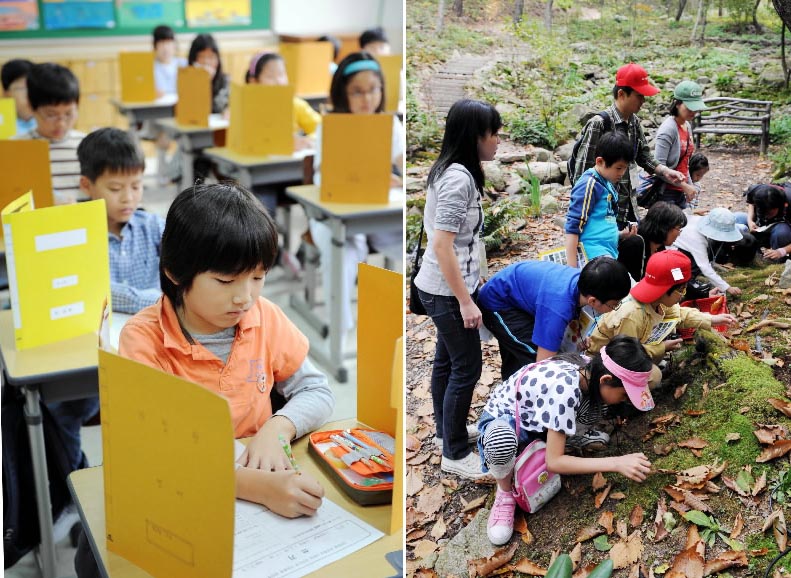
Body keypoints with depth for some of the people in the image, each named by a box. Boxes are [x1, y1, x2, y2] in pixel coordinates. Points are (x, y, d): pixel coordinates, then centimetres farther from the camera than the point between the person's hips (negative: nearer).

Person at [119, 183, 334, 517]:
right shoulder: (143, 338, -13)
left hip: (259, 471, 2)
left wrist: (277, 428, -16)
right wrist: (255, 485, -34)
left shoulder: (265, 319, -3)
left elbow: (317, 391, 6)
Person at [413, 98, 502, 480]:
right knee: (467, 367, 1)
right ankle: (455, 453, 12)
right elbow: (442, 245, -26)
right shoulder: (458, 177, -22)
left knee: (447, 360, 21)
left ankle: (447, 429, 37)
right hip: (447, 290, -9)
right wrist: (466, 301, -22)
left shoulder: (452, 171, 7)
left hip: (440, 287, 9)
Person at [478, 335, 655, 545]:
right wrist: (617, 463, -37)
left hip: (534, 416, 9)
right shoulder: (564, 389, -38)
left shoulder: (589, 369, -15)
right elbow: (553, 462, -35)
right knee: (503, 441, -43)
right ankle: (505, 494, -14)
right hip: (503, 418, -9)